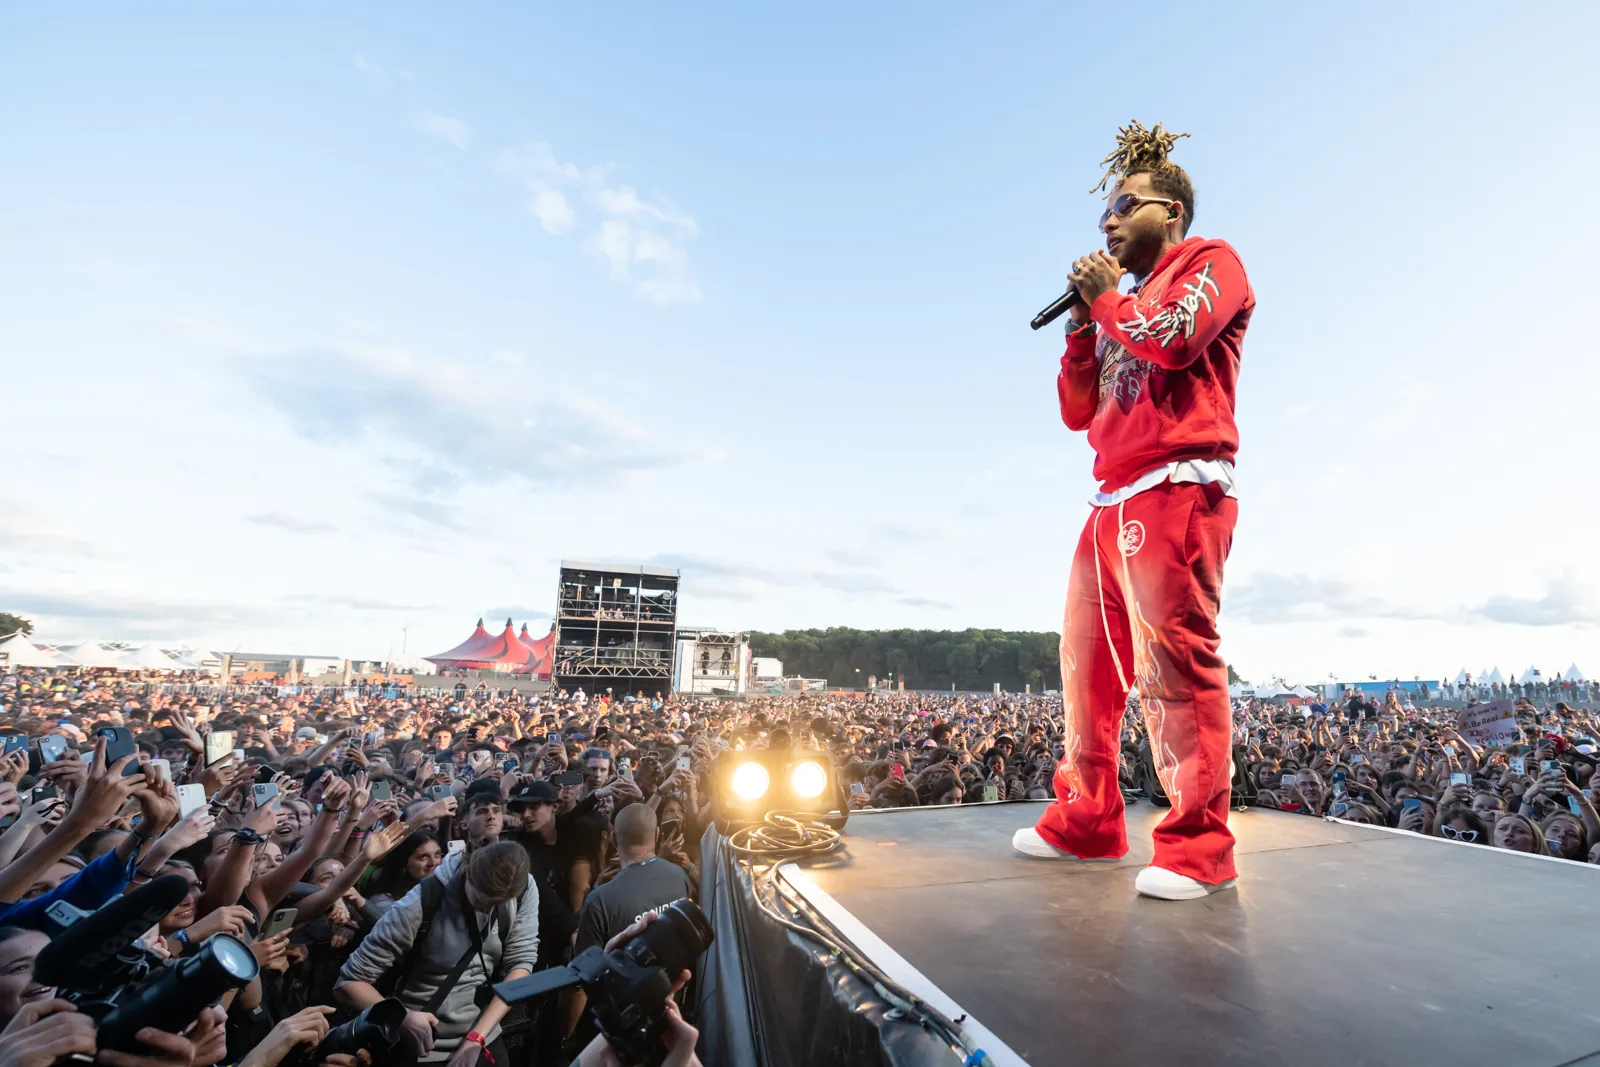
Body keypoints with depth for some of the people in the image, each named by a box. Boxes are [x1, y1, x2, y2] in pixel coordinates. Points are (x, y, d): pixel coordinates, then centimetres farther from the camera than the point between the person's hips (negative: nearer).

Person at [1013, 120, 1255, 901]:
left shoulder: (1208, 262, 10)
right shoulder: (1127, 302, 31)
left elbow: (1174, 337, -13)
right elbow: (1078, 411, 24)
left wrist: (1106, 298, 4)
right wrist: (1083, 325, 14)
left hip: (1177, 489, -8)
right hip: (1115, 500, 8)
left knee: (1172, 658, -13)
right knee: (1088, 659, 4)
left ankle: (1196, 845, -5)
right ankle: (1085, 820, 12)